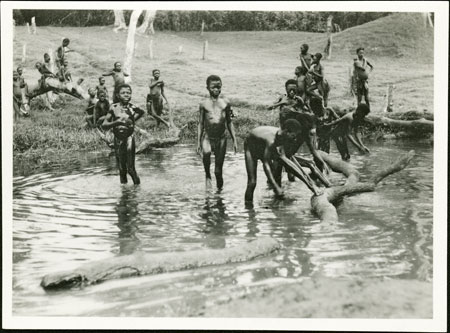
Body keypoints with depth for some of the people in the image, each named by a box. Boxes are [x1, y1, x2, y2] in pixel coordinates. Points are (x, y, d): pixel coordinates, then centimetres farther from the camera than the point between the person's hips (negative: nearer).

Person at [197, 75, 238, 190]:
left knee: (218, 169, 4)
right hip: (207, 137, -1)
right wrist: (198, 142, 2)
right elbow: (201, 124, 5)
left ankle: (219, 189, 22)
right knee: (206, 153, -34)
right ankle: (207, 175, -10)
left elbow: (229, 123, 10)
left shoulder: (225, 103, 4)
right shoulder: (204, 104, 1)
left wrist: (234, 140, 8)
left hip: (221, 138, 1)